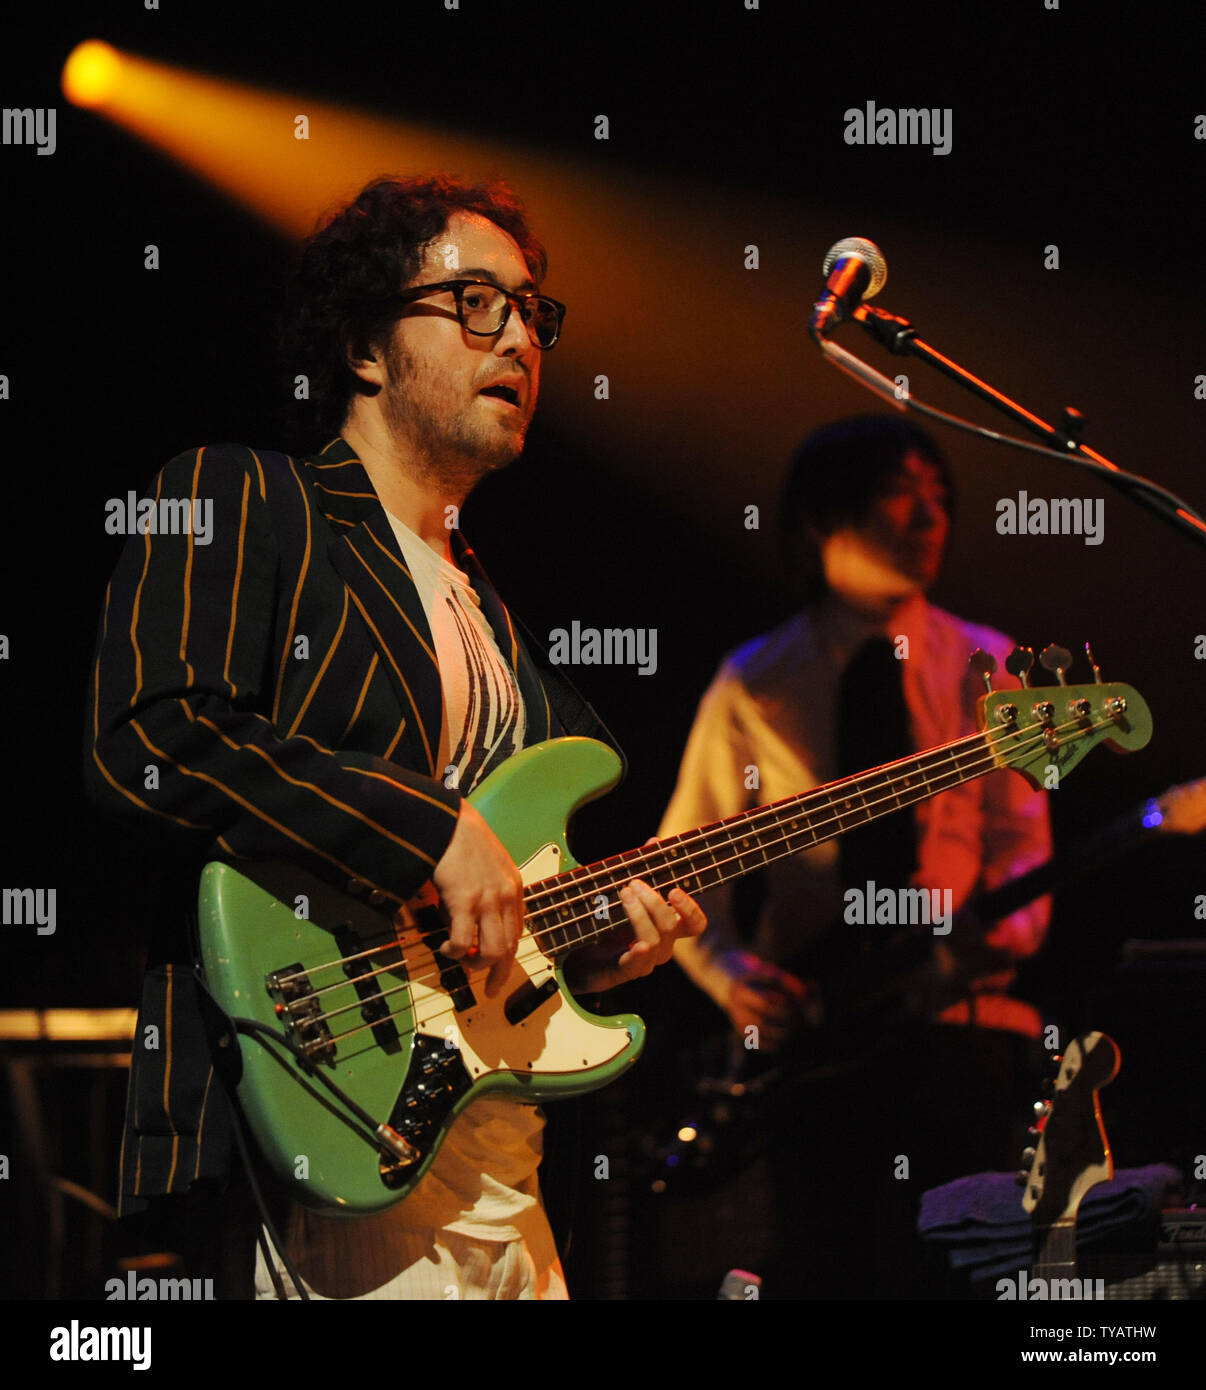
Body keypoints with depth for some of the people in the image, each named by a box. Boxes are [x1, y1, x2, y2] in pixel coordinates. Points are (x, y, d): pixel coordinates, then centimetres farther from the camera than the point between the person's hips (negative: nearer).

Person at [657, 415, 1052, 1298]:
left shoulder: (986, 668, 10)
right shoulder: (754, 686, 6)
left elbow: (1020, 838, 5)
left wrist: (1007, 929, -16)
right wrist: (732, 973, -10)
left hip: (958, 1016, 1)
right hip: (809, 1027, -1)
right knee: (826, 1266, -6)